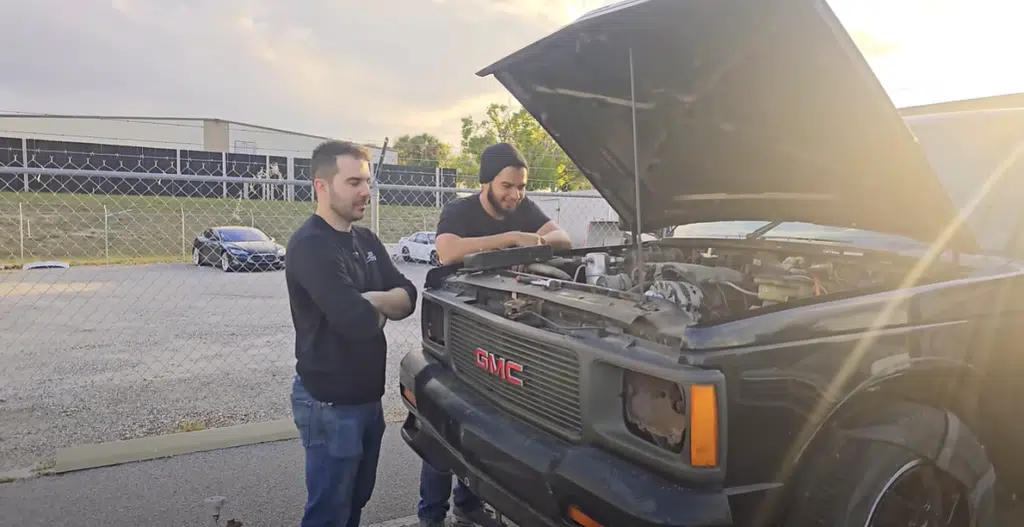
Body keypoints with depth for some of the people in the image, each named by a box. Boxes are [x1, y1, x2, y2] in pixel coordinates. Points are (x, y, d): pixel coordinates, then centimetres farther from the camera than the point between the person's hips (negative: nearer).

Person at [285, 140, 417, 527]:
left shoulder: (366, 240, 9)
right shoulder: (310, 246, -20)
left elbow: (408, 296, 2)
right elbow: (357, 320, -29)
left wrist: (372, 300, -18)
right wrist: (382, 310, -7)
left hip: (368, 397, 8)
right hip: (330, 404, -8)